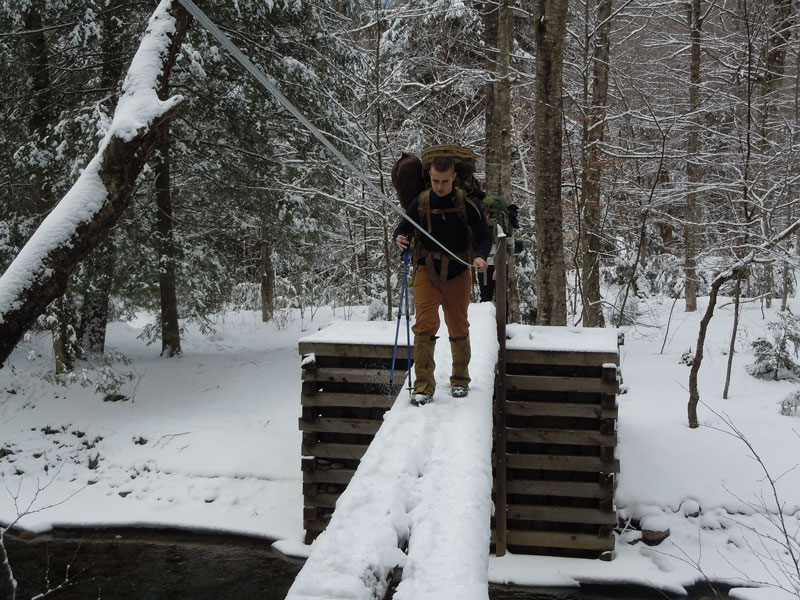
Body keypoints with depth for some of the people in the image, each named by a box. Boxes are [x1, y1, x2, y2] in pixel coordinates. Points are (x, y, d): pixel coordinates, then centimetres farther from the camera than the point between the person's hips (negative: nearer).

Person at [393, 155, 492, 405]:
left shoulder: (467, 204, -6)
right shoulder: (420, 203, -2)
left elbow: (484, 236, -3)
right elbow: (403, 228, 6)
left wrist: (481, 256, -24)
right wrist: (400, 238, -18)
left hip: (458, 274, 0)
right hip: (427, 272, 0)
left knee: (458, 328, 10)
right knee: (425, 325, -12)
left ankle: (460, 380, 28)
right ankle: (424, 386, -7)